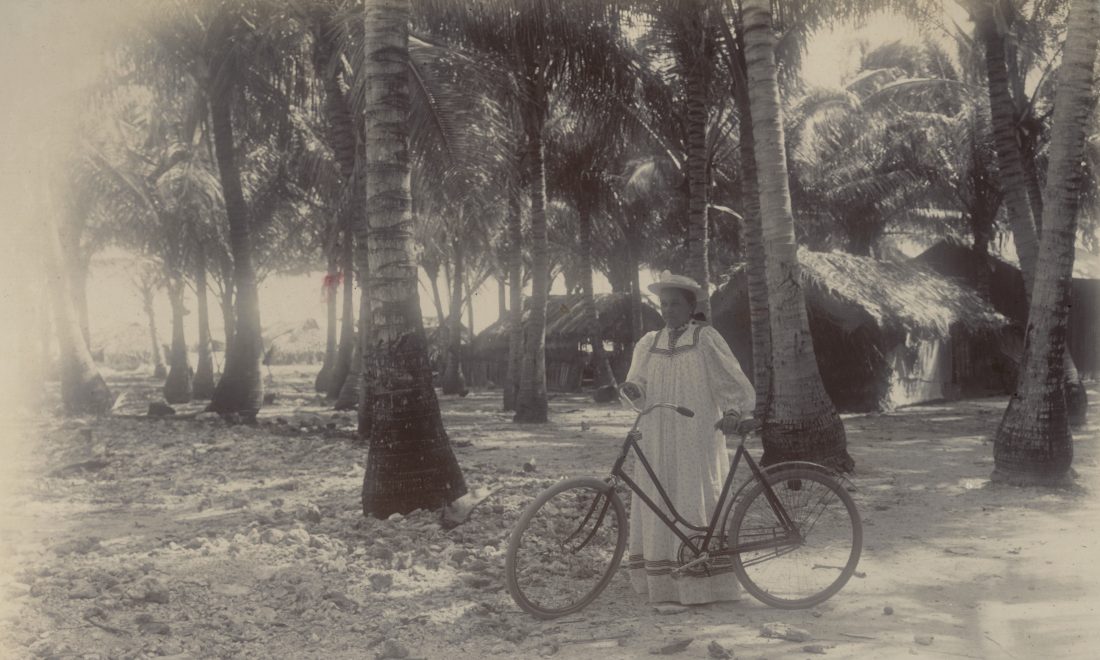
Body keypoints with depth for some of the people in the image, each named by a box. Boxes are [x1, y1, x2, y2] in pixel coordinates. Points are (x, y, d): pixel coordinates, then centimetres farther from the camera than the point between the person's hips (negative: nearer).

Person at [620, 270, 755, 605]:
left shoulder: (705, 339, 0)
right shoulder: (649, 344, 15)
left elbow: (733, 380, -5)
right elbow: (640, 383, 8)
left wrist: (733, 412, -22)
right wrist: (632, 388, -16)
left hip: (696, 440, -5)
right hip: (657, 441, 5)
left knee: (696, 505, -6)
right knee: (657, 508, 3)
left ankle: (703, 585, -1)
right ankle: (661, 582, 10)